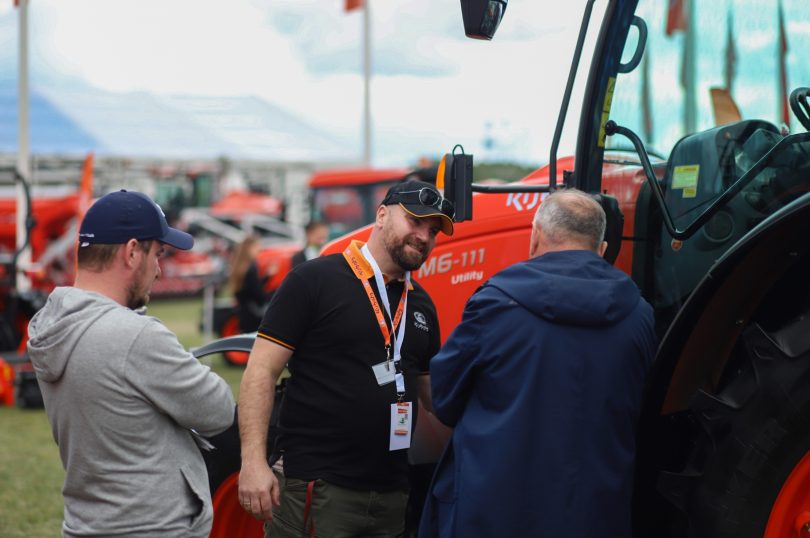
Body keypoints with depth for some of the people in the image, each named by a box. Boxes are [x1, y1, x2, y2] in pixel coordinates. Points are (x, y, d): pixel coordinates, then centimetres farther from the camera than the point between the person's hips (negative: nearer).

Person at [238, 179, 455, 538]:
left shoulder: (421, 304, 13)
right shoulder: (314, 280, -6)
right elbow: (261, 372, -10)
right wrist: (253, 460, -19)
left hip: (390, 493, 6)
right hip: (315, 490, -6)